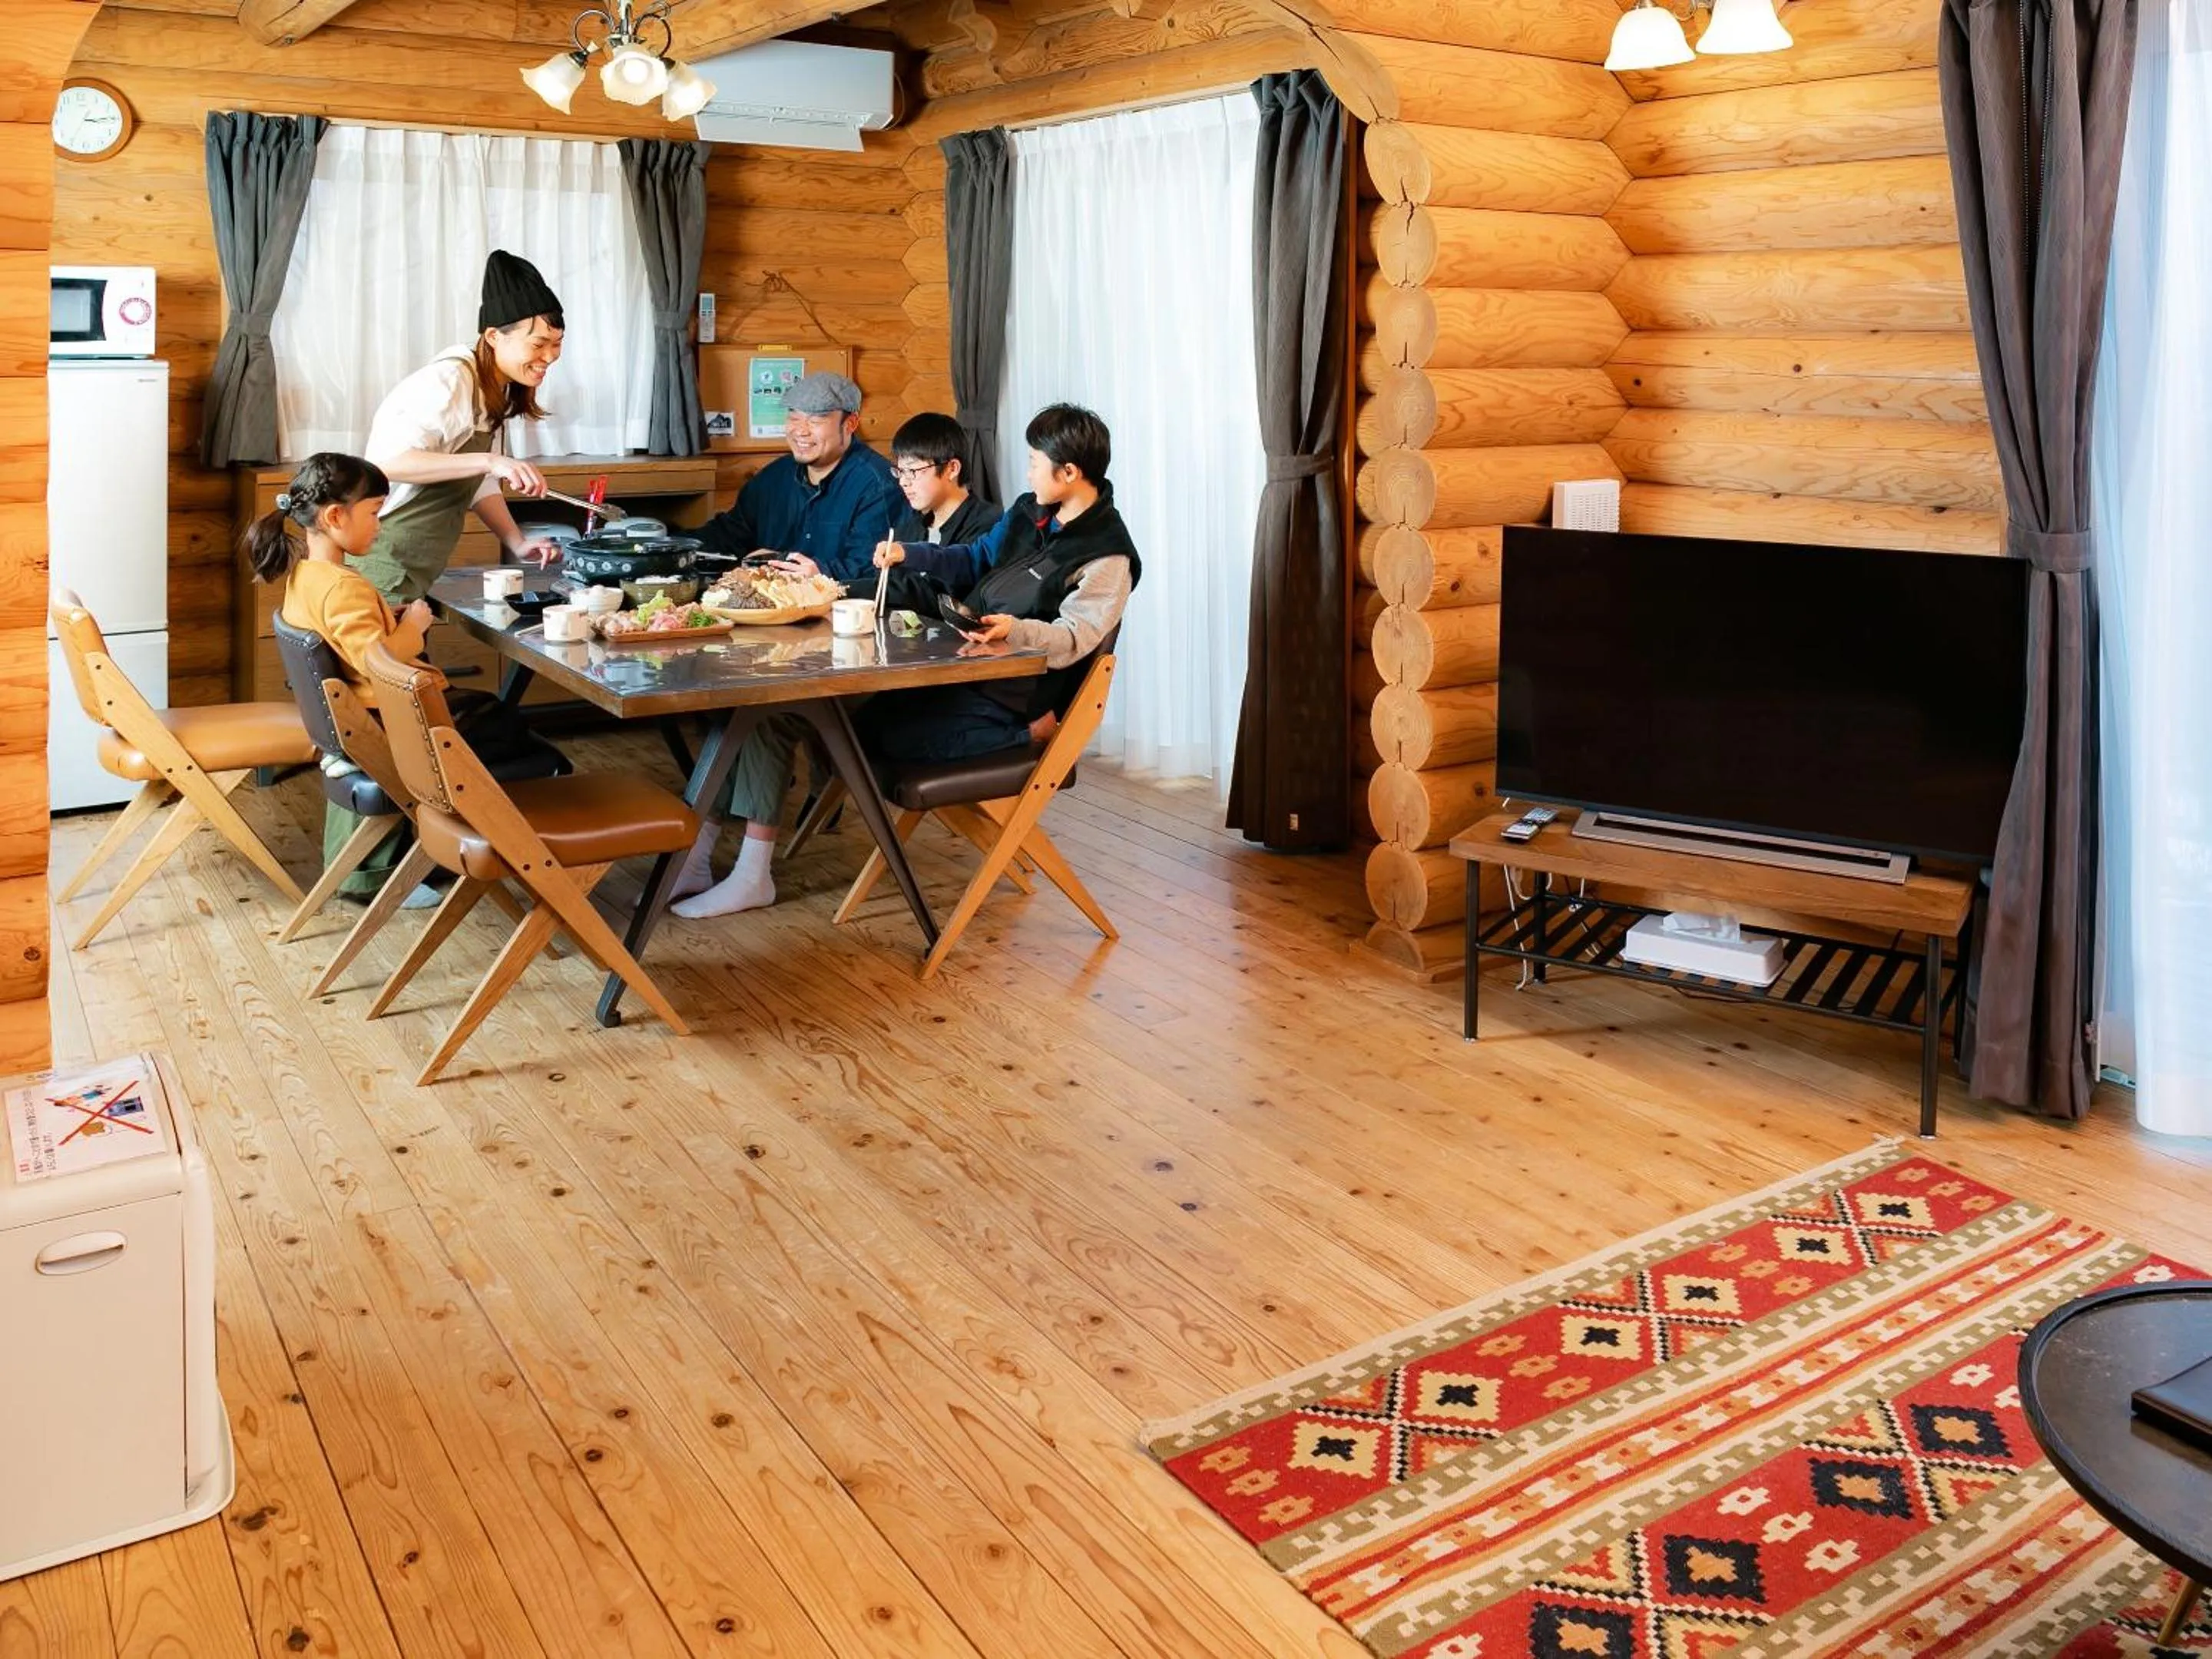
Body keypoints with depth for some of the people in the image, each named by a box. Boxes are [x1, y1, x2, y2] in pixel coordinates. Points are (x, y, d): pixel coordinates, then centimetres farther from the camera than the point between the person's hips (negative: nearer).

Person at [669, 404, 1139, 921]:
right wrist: (908, 554, 14)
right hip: (953, 669, 9)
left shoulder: (1106, 557, -12)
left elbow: (1075, 636, -26)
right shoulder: (1031, 512, 15)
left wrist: (1018, 631, -44)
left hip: (1003, 704, -9)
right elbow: (973, 561, 29)